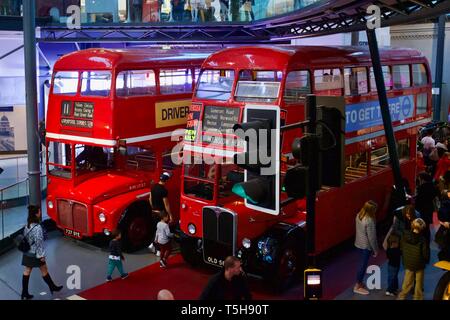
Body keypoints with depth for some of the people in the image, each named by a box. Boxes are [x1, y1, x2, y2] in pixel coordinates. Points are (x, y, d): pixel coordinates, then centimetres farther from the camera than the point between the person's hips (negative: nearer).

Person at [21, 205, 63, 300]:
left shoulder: (27, 225, 1)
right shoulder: (37, 228, -25)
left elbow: (25, 237, 11)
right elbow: (39, 242, -22)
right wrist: (41, 255, -15)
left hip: (27, 253, 8)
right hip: (35, 254, -7)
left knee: (27, 271, 12)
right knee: (44, 271, 10)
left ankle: (24, 294, 17)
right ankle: (53, 287, 28)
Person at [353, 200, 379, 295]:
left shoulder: (358, 215, -3)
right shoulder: (369, 221, -28)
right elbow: (371, 237, -22)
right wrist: (375, 250, -10)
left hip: (359, 243, 8)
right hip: (366, 245, -8)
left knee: (363, 263, 22)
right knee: (363, 265, 6)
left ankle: (360, 283, 34)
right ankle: (357, 287, 16)